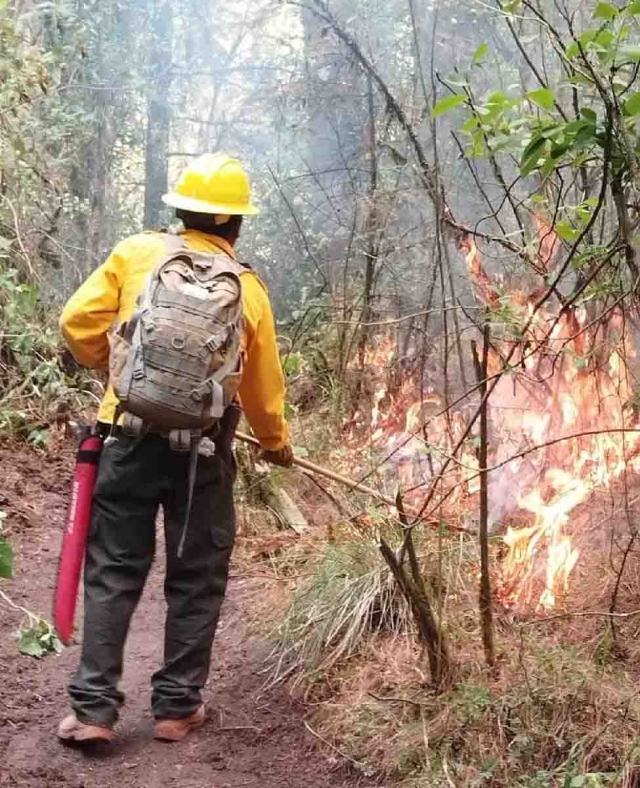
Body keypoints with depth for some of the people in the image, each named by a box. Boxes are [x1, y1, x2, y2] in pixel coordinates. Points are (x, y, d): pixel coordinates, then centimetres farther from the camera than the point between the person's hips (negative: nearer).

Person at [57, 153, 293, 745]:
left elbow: (79, 321, -5)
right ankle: (177, 707, 17)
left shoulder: (137, 253, 0)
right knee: (196, 580, 12)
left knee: (113, 572, 8)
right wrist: (277, 442, 25)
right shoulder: (247, 288, 2)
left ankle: (93, 709, 8)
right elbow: (263, 385, 7)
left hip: (131, 436, 0)